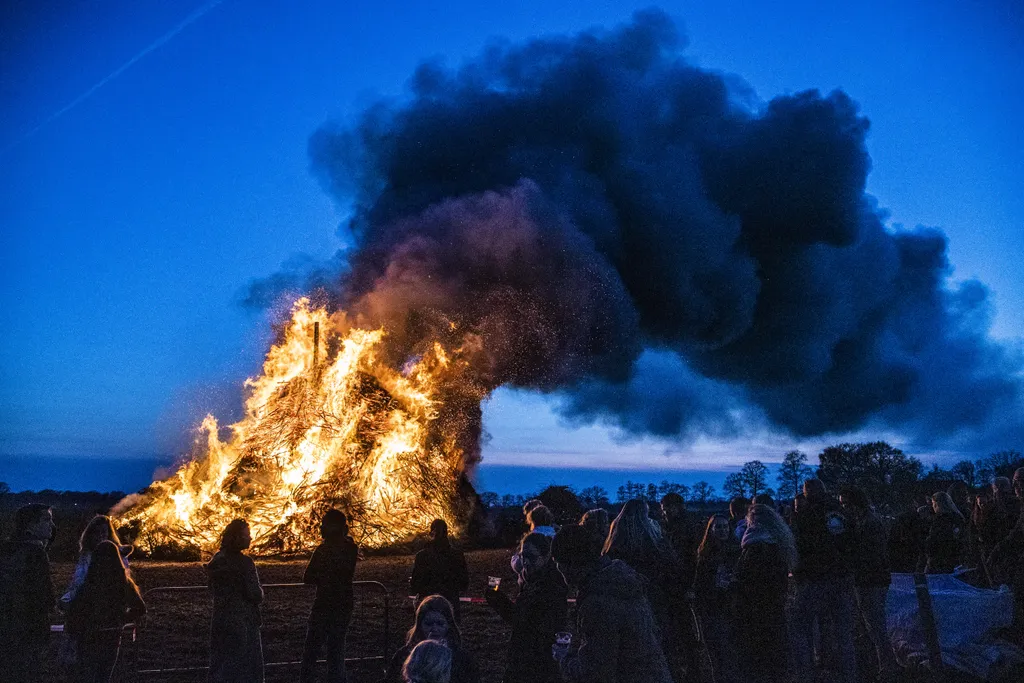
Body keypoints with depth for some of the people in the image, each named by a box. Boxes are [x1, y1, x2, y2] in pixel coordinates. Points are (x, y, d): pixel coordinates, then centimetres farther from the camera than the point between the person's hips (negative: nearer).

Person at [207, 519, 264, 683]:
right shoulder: (244, 563, -18)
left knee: (221, 665, 14)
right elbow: (256, 595, -17)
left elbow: (212, 588, 13)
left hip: (221, 619, 7)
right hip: (243, 621, -7)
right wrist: (259, 595, 3)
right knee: (245, 666, 3)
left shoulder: (217, 560, 3)